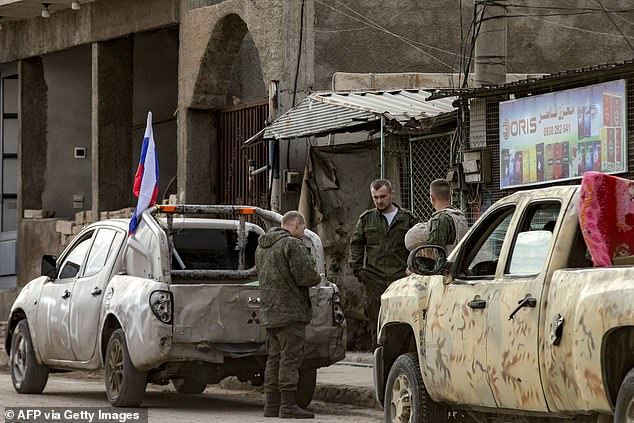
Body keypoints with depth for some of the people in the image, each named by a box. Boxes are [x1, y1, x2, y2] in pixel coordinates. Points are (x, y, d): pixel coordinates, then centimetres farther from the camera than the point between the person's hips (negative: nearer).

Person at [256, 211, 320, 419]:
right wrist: (316, 277, 4)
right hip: (290, 311, -9)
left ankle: (271, 404, 13)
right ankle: (288, 405, -12)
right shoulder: (292, 245, -13)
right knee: (290, 357, -9)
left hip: (269, 311, 9)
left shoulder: (262, 247, 17)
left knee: (274, 358, 12)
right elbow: (306, 276, -20)